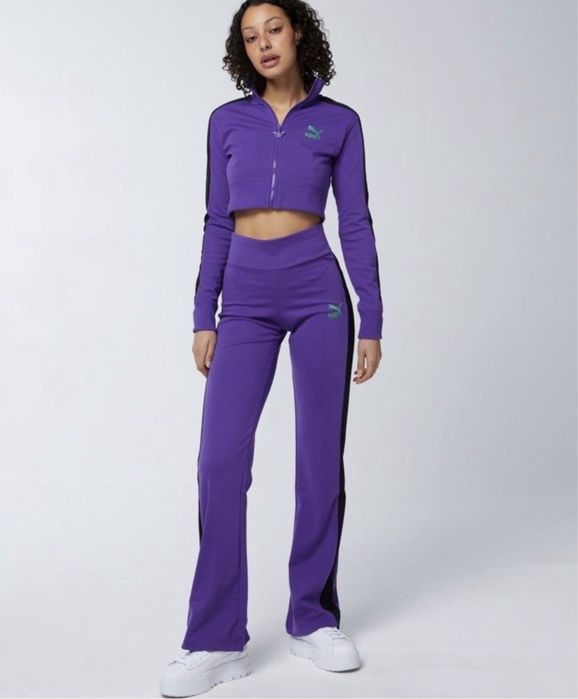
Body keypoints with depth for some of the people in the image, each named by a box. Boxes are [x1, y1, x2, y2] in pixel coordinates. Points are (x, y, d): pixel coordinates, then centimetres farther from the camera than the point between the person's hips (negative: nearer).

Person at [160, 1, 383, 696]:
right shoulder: (227, 121, 11)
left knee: (321, 457, 3)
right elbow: (217, 223, 10)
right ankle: (216, 640, 1)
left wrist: (372, 322, -1)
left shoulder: (339, 121, 7)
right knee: (221, 458, -8)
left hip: (318, 290, -1)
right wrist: (203, 318, 4)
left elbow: (356, 223, 4)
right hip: (246, 298, 1)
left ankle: (313, 618, 18)